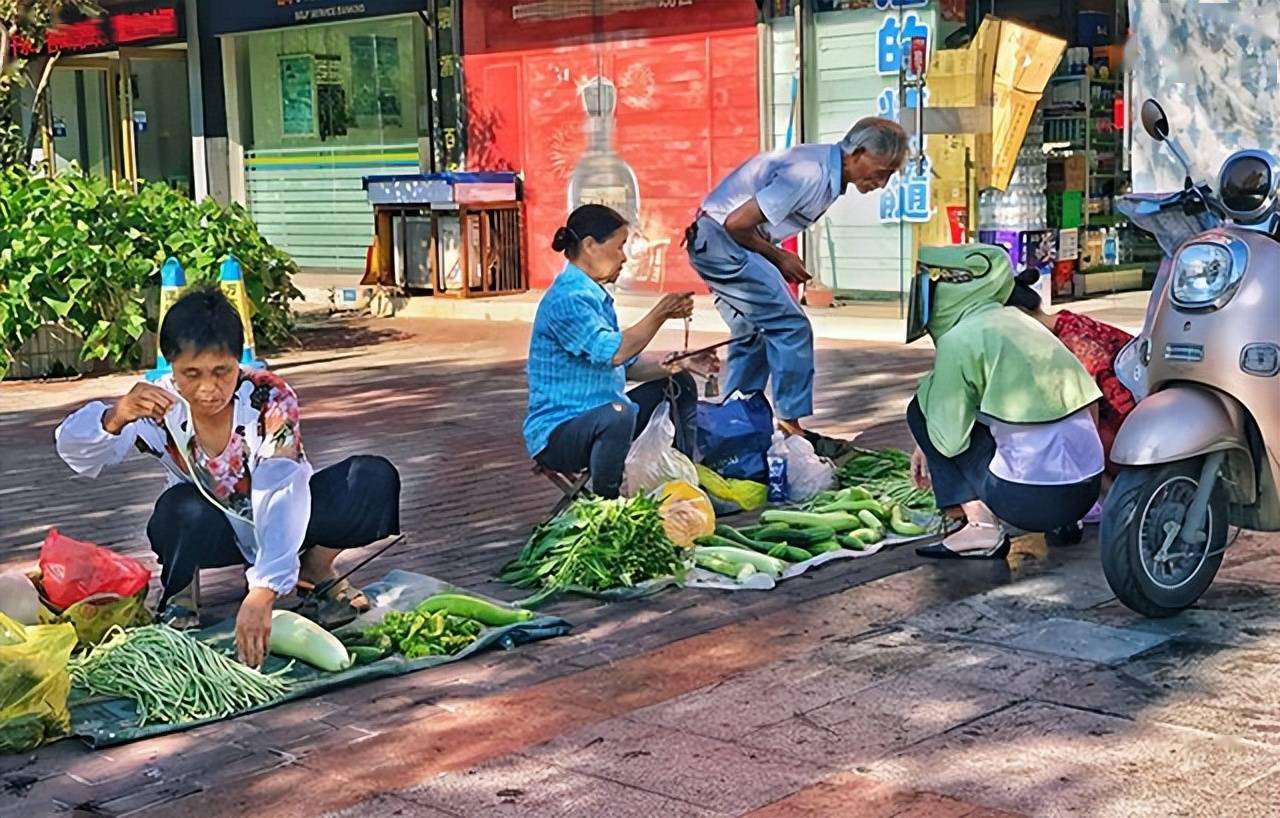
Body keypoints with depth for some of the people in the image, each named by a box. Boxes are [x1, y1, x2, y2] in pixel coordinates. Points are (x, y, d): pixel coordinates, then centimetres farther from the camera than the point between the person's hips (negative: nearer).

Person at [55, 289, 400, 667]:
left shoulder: (270, 399, -30)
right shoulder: (158, 408, -23)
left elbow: (281, 494, -39)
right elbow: (74, 450, -29)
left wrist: (263, 592, -51)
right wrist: (115, 417, -54)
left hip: (282, 522, -1)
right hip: (217, 531, 1)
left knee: (375, 480, -27)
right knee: (183, 511, -36)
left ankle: (315, 571, 0)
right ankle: (179, 592, -2)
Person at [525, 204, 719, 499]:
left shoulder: (596, 295, 14)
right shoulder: (567, 298, -19)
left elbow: (628, 364, 16)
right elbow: (613, 351, -30)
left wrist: (682, 363, 5)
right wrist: (661, 314, -22)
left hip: (596, 422, 11)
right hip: (556, 435, -11)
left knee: (680, 385, 18)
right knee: (616, 414, -42)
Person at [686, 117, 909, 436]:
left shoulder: (824, 168, 7)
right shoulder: (810, 174, -23)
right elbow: (737, 223, -23)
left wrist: (778, 260, 3)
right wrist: (779, 257, -10)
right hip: (723, 240, -10)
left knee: (752, 334, 16)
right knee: (791, 328, -7)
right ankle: (790, 423, -2)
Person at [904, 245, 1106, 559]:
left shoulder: (959, 339, -9)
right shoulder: (1012, 320, 16)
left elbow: (949, 439, -8)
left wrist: (927, 387, 10)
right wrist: (929, 446, 29)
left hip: (1033, 498, -8)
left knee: (920, 411, 8)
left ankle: (981, 525, -3)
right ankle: (1063, 523, 15)